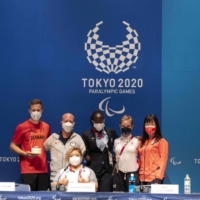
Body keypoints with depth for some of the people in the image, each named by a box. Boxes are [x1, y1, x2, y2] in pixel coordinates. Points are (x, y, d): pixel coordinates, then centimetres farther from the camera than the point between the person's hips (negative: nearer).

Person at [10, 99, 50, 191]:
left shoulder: (46, 127, 11)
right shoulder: (22, 127, -2)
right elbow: (12, 146, 0)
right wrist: (25, 154, -14)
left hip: (43, 169, 4)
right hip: (28, 170, -4)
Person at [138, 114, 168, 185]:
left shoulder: (162, 141, 2)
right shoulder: (142, 142, 18)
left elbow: (163, 161, -6)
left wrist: (158, 179, -15)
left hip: (155, 178, -5)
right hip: (143, 179, 5)